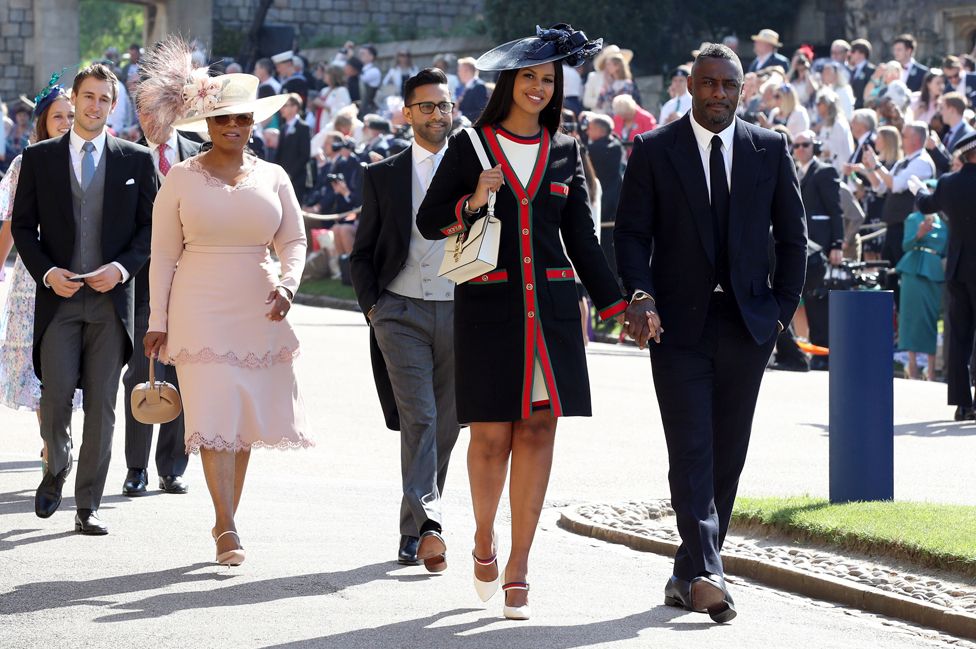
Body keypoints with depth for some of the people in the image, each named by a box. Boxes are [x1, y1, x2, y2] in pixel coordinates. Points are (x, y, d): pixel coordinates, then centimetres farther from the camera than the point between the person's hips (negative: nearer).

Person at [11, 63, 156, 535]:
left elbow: (150, 227, 7)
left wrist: (122, 267, -9)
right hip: (59, 297, 0)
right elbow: (23, 226, 7)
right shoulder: (39, 158, 7)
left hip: (112, 297, 0)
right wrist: (47, 272, -8)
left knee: (102, 404, -1)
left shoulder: (136, 160, 7)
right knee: (56, 393, -9)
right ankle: (57, 468, 21)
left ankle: (88, 506, 6)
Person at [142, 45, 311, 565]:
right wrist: (157, 322, 1)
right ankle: (227, 529, -13)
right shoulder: (181, 179, 2)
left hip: (258, 310, 3)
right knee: (214, 414, -12)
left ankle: (225, 519, 18)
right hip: (200, 310, -3)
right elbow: (163, 253, 4)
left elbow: (294, 240, 10)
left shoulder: (272, 177, 8)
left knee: (245, 421, 5)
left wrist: (288, 283, -11)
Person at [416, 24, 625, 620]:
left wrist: (615, 304, 8)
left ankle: (518, 569, 3)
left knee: (539, 431, -2)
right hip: (488, 303, -2)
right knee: (492, 433, -4)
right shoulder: (471, 146, 4)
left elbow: (582, 237, 14)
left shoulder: (564, 151, 12)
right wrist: (472, 203, -15)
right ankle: (484, 541, 24)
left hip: (550, 304, 2)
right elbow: (429, 221, 4)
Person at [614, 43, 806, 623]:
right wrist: (641, 295, -15)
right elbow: (632, 233, 0)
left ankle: (690, 575, 15)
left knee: (728, 455, 6)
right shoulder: (654, 151, 1)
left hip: (748, 323, 3)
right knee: (691, 451, -12)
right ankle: (705, 575, -21)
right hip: (680, 324, -3)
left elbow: (792, 235, 12)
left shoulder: (770, 151, 7)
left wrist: (784, 308, 4)